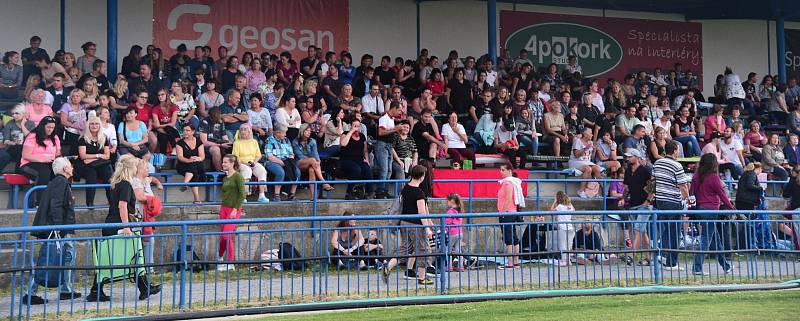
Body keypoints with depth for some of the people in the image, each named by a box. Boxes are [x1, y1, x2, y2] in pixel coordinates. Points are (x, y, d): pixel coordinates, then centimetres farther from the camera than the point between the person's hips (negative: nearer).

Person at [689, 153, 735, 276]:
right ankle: (697, 268, -10)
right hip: (710, 210, -7)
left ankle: (725, 266, 26)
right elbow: (722, 195, -6)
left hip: (699, 209, 7)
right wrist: (732, 208, 3)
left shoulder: (696, 176, 6)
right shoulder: (713, 177, -11)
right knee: (705, 239, -5)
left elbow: (691, 192, 8)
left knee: (716, 238, 17)